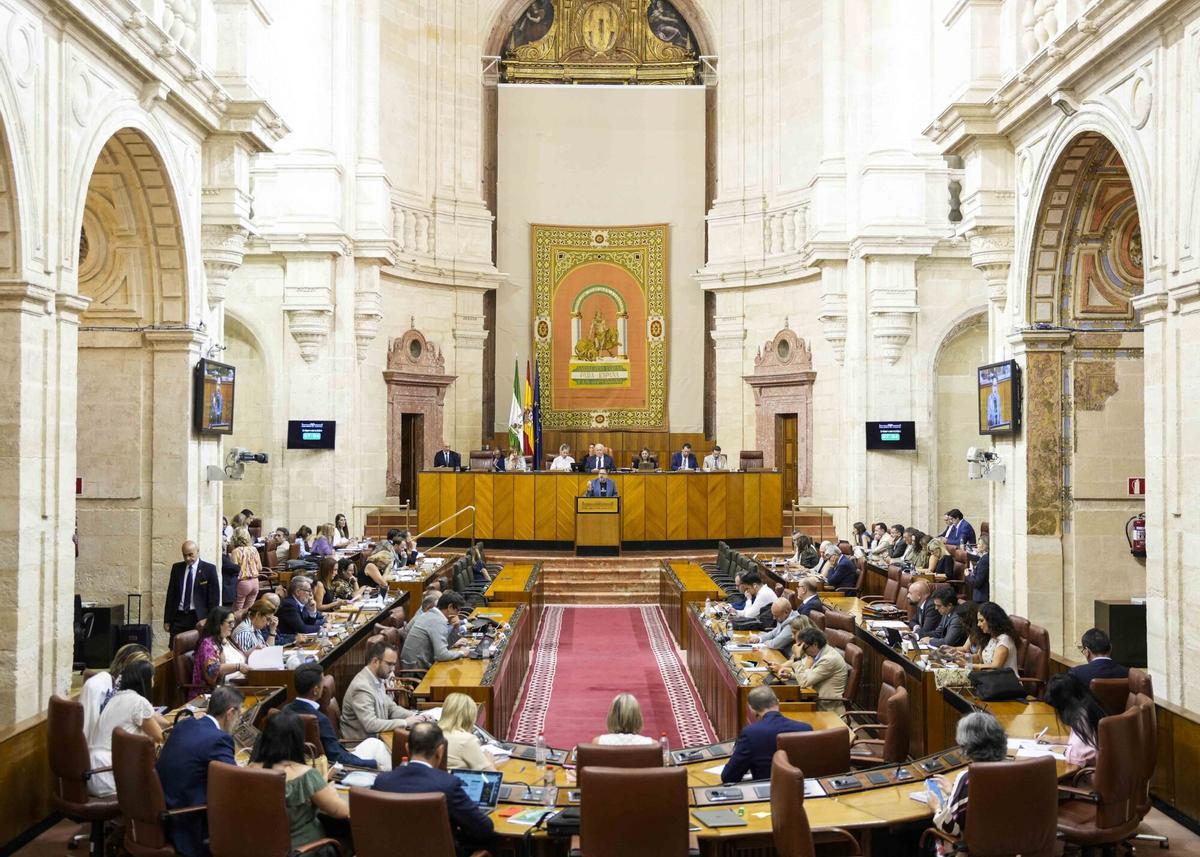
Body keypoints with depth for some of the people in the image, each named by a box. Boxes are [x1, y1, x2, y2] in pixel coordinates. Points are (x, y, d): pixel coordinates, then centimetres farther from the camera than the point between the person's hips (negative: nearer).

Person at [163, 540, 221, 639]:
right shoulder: (176, 568, 9)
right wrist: (167, 620, 7)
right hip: (178, 617, 3)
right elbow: (170, 595, 12)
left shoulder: (209, 569, -1)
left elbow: (214, 597, -1)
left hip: (199, 618, -3)